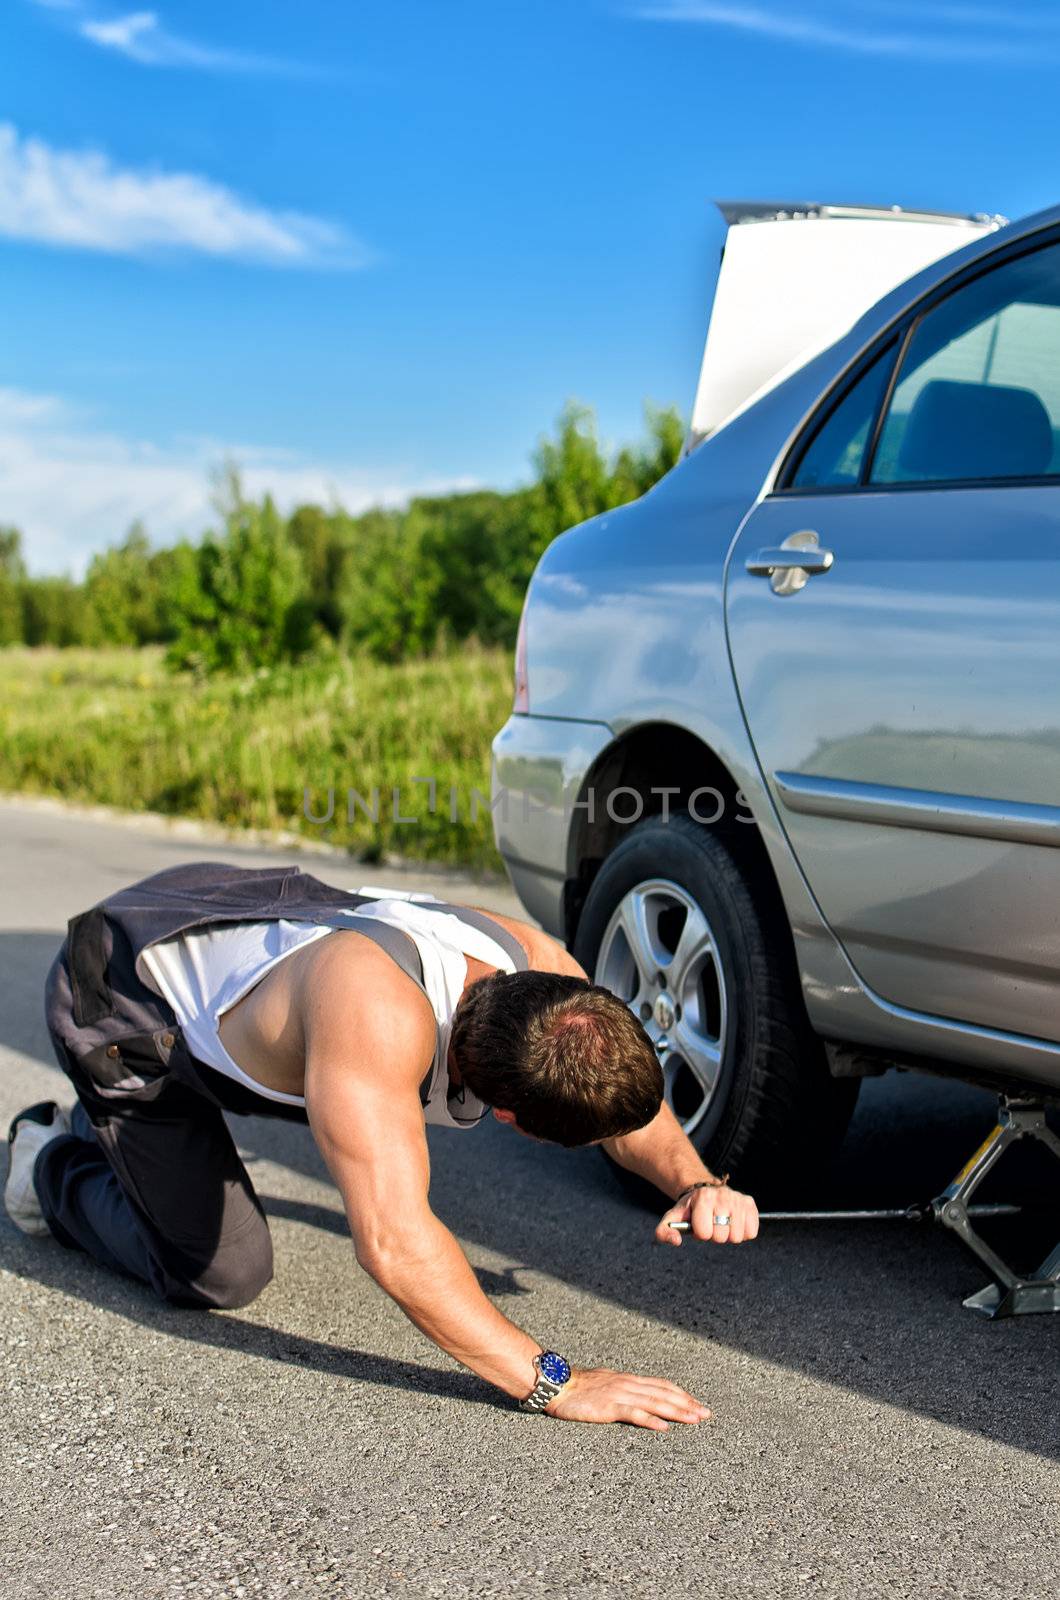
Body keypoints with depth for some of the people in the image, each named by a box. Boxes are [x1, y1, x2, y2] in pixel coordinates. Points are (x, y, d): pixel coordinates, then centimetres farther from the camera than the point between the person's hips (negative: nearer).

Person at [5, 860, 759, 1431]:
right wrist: (553, 1382, -49)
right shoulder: (378, 1011, -45)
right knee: (221, 1272, -9)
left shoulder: (538, 964, -22)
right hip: (121, 992, -7)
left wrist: (693, 1182, -20)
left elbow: (629, 1095, -2)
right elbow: (394, 1241, -51)